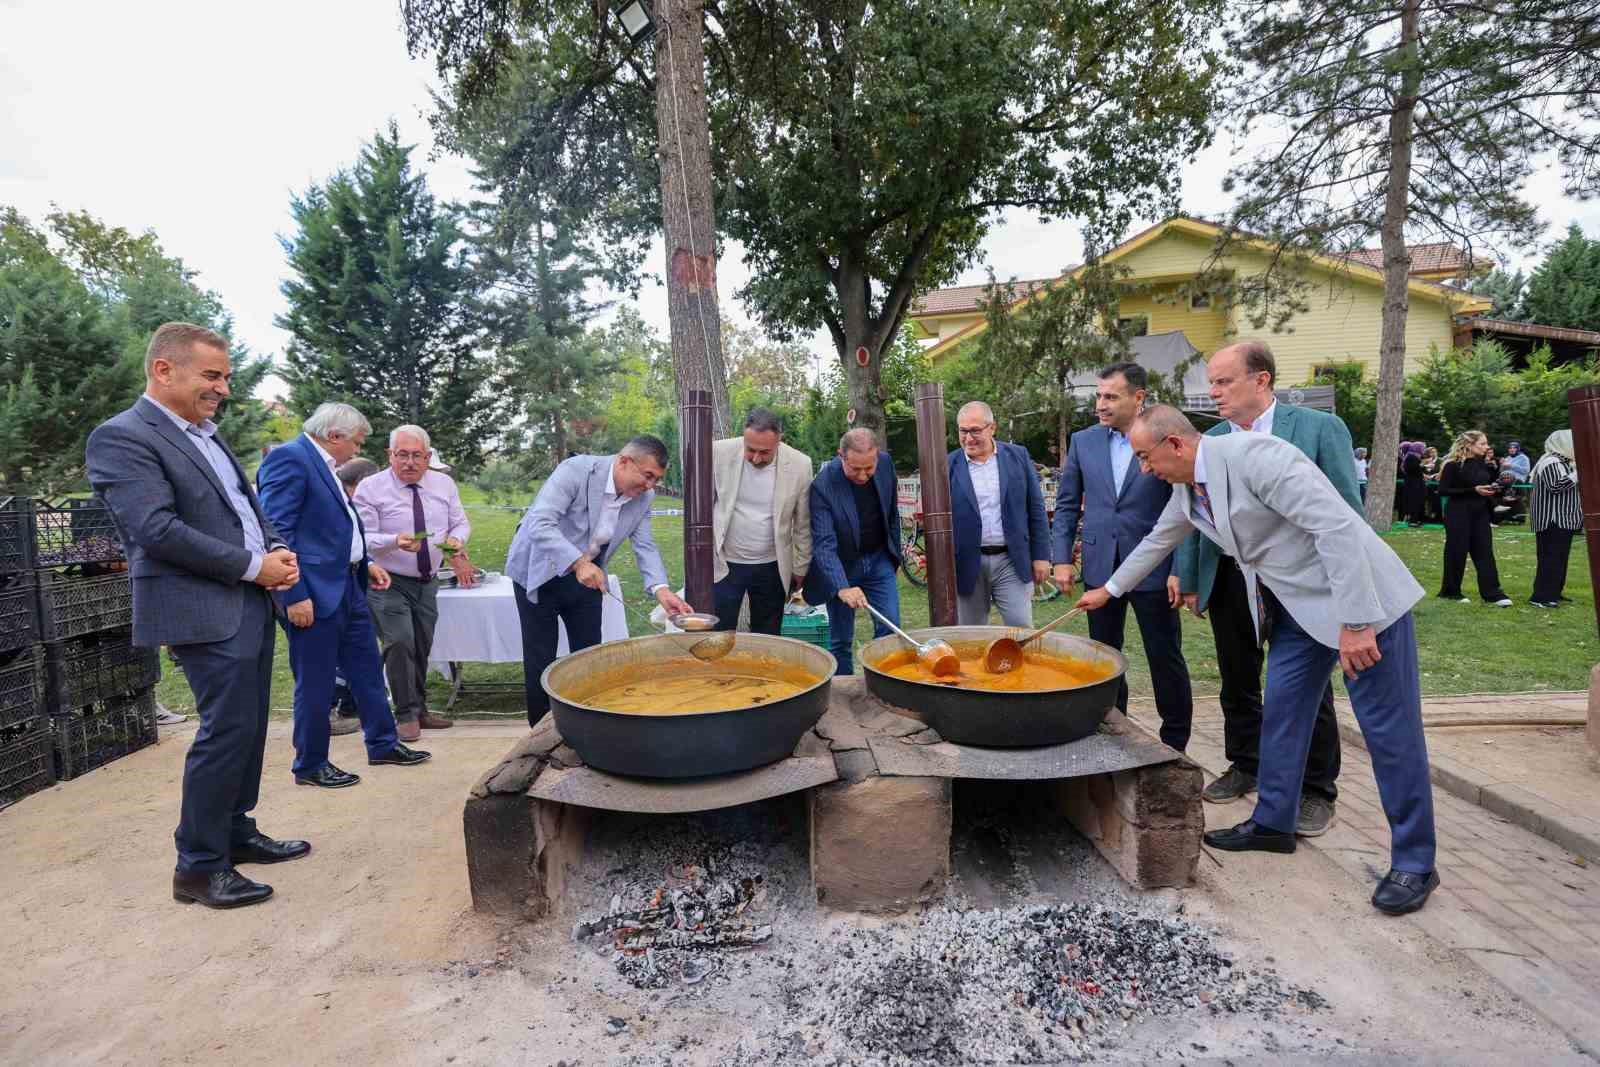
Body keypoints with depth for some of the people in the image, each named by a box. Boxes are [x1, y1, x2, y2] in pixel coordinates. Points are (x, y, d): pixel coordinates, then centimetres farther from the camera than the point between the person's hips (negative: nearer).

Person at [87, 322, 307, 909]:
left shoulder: (206, 435, 17)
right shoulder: (120, 437, -10)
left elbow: (248, 505, 21)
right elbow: (157, 530, -20)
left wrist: (278, 550, 1)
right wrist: (253, 566, -17)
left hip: (251, 600, 9)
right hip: (205, 610, -9)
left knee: (248, 726, 15)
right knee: (227, 730, -6)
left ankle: (237, 833, 29)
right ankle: (198, 866, 8)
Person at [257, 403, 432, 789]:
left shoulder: (323, 465, 16)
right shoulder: (289, 458, -14)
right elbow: (276, 532, -20)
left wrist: (365, 562, 15)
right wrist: (294, 596, -22)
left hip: (348, 587, 10)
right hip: (314, 593, -10)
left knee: (367, 670, 16)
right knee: (315, 684, 4)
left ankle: (383, 745, 29)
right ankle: (310, 766, 19)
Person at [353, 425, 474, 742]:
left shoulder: (444, 484, 1)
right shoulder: (371, 488, -11)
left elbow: (461, 524, 6)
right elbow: (363, 538, -14)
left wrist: (457, 539, -17)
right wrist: (395, 541, -33)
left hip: (427, 583, 5)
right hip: (389, 584, -4)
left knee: (422, 648, 14)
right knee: (400, 644, -15)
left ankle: (419, 709, 31)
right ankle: (406, 715, 2)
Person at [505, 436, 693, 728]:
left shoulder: (643, 497, -9)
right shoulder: (576, 470, -27)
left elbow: (645, 546, -7)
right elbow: (540, 524, -32)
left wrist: (660, 589, -24)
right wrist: (578, 562, -44)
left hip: (585, 574, 5)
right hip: (540, 572, -5)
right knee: (541, 660, 2)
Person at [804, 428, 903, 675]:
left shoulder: (886, 463, -10)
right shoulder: (823, 485, -25)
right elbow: (824, 544, -29)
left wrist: (896, 552, 12)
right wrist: (842, 587, -41)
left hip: (879, 559, 4)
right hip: (841, 565, -3)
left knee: (890, 629, -2)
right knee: (840, 641, 5)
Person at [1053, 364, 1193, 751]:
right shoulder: (1083, 441, 5)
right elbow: (1067, 505, 8)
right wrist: (1062, 559, 1)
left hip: (1153, 569, -3)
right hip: (1100, 567, 4)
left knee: (1166, 659, 6)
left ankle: (1174, 743, 22)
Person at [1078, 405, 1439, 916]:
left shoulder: (1253, 454, -25)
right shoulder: (1188, 490, 3)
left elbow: (1336, 525, -27)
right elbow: (1159, 540, 21)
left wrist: (1356, 621, -28)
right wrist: (1110, 589, 30)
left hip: (1359, 597, -8)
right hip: (1295, 607, 8)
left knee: (1389, 729, 0)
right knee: (1281, 711, 11)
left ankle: (1414, 862, 12)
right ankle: (1273, 823, 25)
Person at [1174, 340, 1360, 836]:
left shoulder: (1320, 429, -7)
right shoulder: (1210, 441, 6)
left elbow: (1347, 513, -7)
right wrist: (1190, 581, 6)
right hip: (1230, 583, 4)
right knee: (1238, 685, 16)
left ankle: (1317, 790, 23)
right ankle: (1245, 765, 35)